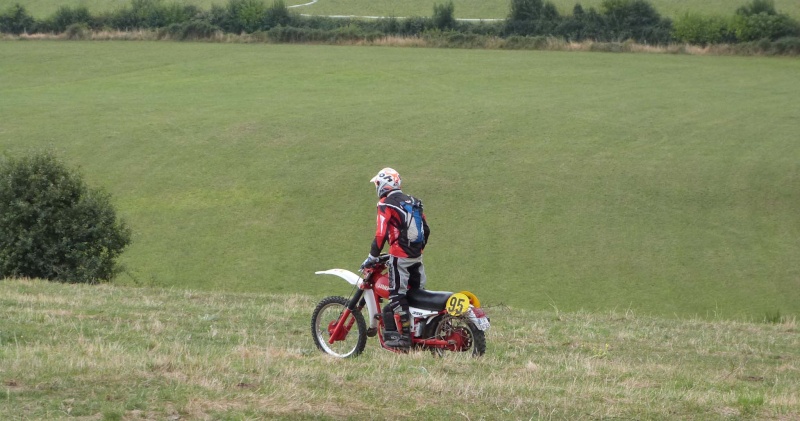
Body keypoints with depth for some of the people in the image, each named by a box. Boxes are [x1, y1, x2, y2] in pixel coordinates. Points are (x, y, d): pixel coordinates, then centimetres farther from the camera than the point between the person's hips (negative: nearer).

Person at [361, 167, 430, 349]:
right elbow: (426, 230, 17)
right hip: (417, 257, 7)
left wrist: (372, 257, -8)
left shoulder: (386, 204, -8)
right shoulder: (413, 202, 14)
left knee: (397, 297, -6)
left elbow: (381, 234, -15)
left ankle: (403, 335, -10)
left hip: (399, 257, -7)